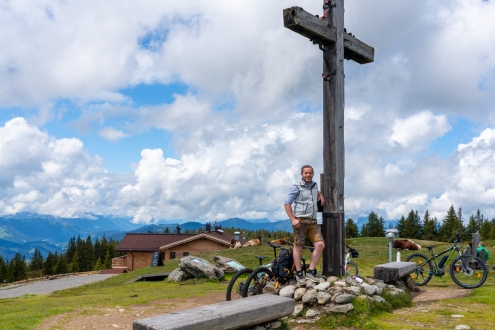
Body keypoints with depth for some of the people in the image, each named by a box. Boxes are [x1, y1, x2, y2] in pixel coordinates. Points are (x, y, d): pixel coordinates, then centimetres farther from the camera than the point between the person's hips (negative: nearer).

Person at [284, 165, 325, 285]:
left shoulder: (314, 185, 17)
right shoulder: (296, 187, -3)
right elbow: (287, 203, -6)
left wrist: (320, 195, 21)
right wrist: (293, 219, -14)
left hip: (313, 222, 6)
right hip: (300, 221, -5)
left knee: (320, 245, -7)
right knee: (298, 247, -2)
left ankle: (311, 272, 1)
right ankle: (299, 274, 8)